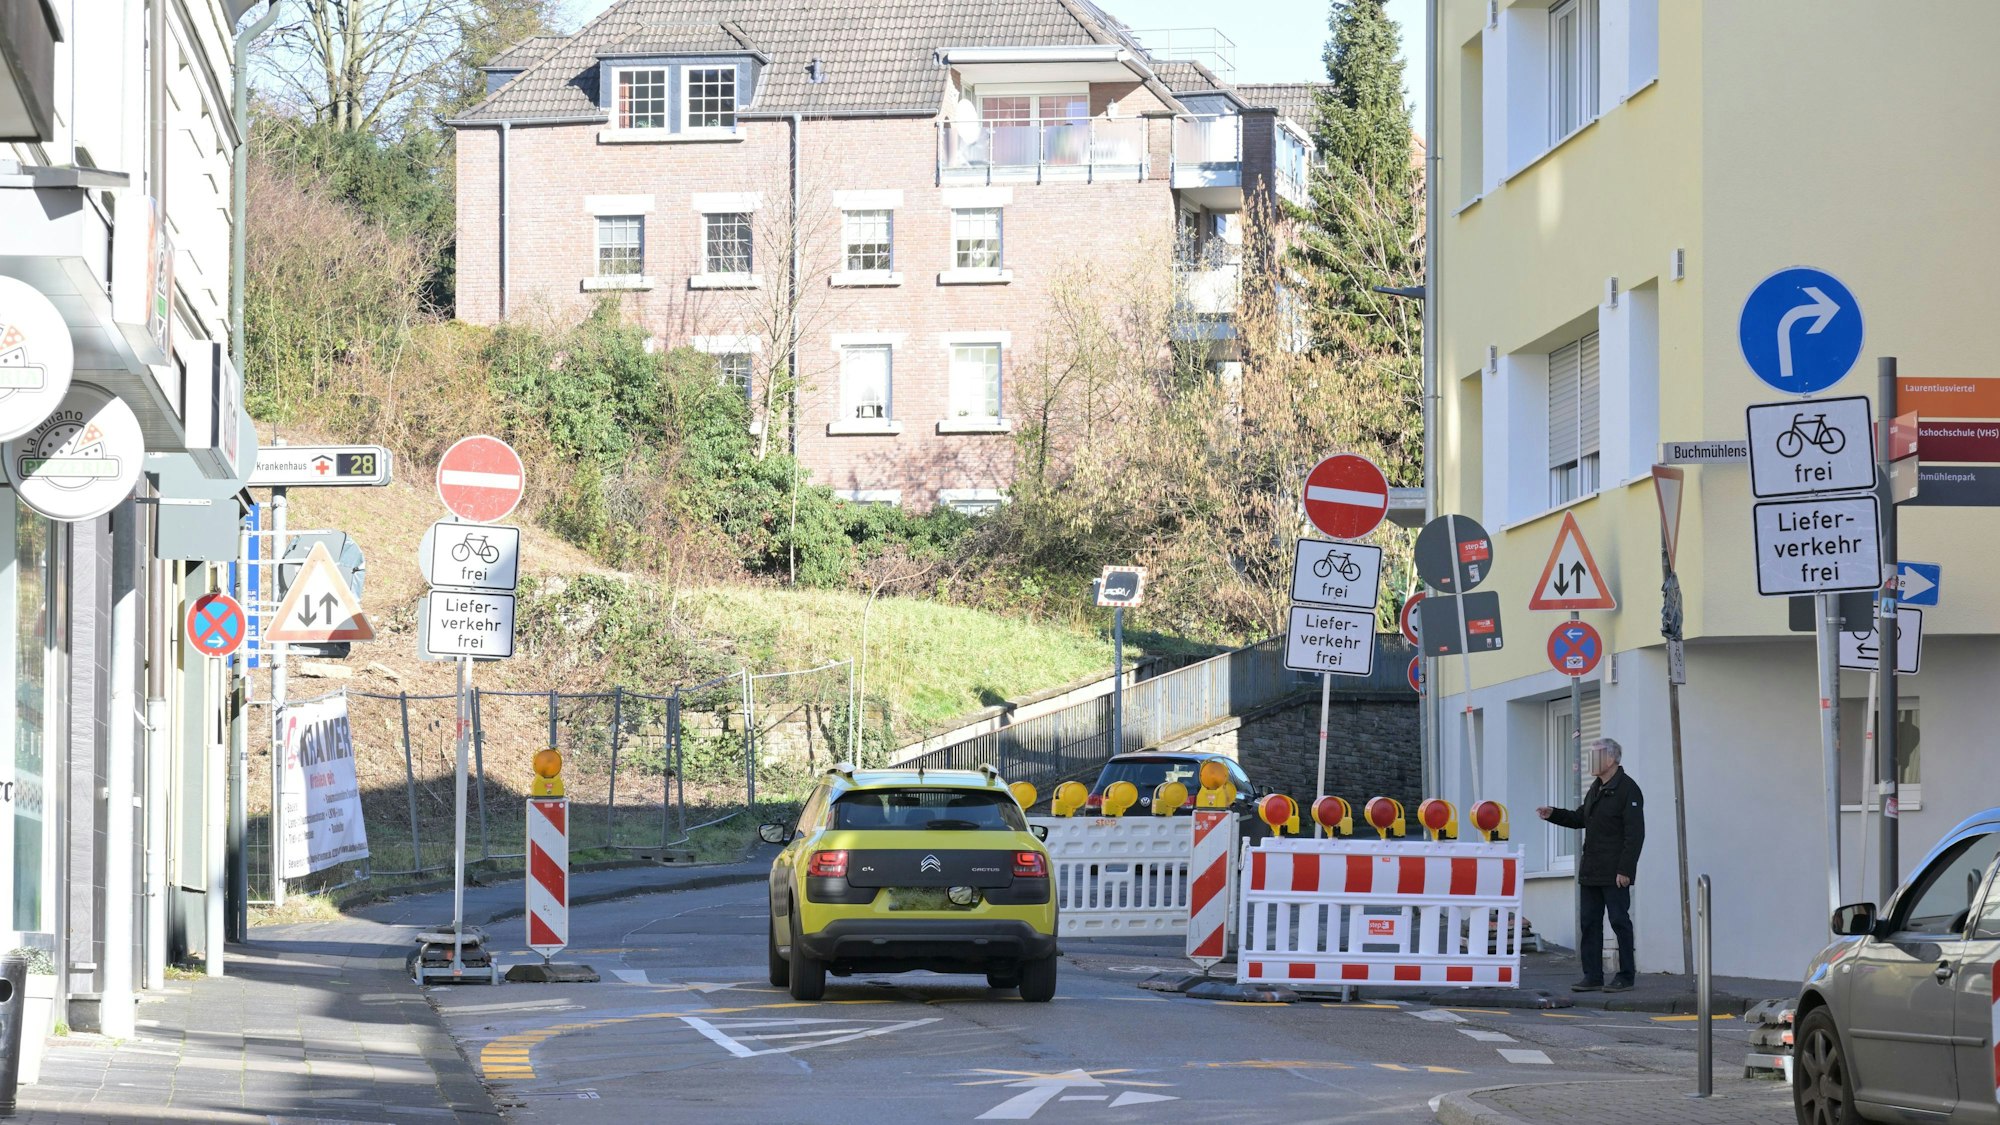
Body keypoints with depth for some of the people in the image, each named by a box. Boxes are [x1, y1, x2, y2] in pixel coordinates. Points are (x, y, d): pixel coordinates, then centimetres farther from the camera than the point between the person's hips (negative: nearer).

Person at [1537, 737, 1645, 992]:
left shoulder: (1627, 789, -11)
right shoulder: (1596, 788, 16)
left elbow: (1635, 834, -16)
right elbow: (1580, 818, 27)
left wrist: (1625, 869, -20)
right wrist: (1553, 815, 12)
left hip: (1614, 874, -9)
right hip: (1591, 871, 9)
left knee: (1619, 921, -2)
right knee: (1589, 923, 7)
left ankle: (1626, 975, 5)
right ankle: (1592, 976, 11)